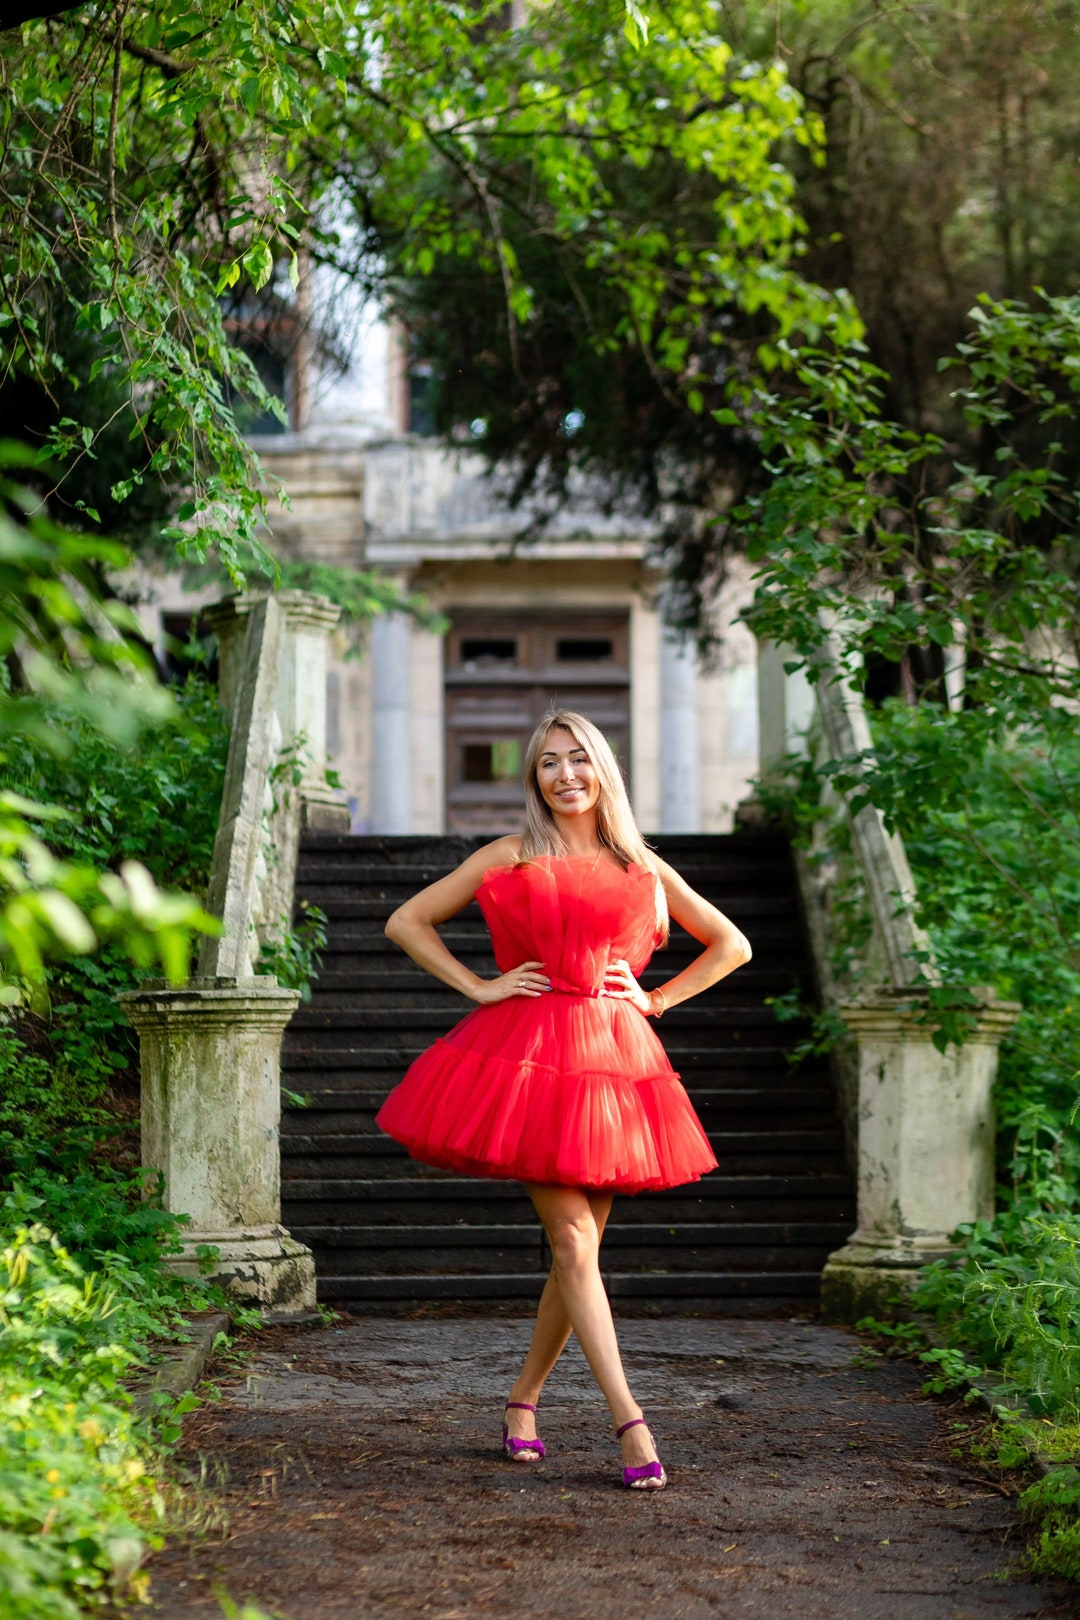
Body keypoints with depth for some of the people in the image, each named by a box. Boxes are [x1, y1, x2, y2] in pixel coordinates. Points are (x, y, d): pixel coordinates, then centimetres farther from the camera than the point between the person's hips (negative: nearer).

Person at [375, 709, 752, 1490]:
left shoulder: (643, 869, 14)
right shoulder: (509, 859, 8)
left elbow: (732, 945, 22)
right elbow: (406, 921, 11)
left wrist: (655, 999, 10)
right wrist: (479, 986, 2)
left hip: (614, 1058, 3)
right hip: (530, 1052, -3)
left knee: (578, 1248, 5)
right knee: (573, 1241, -11)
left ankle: (524, 1399, 22)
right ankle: (631, 1422, -13)